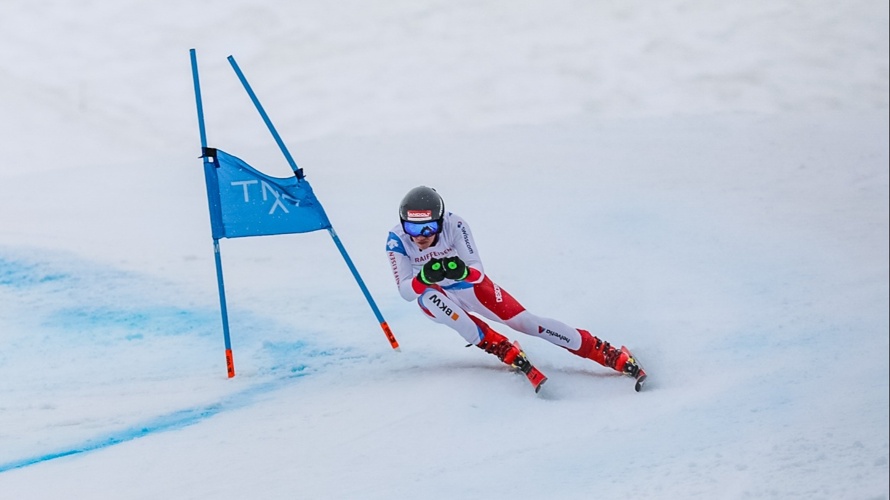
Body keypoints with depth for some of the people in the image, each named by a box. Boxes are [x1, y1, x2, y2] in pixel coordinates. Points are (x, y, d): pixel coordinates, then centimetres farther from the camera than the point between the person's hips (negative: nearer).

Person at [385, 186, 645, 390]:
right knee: (428, 297, -34)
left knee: (527, 322, -12)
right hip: (438, 298, 1)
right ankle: (505, 350, -22)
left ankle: (615, 356, -6)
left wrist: (462, 271, -50)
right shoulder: (397, 240, -24)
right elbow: (406, 292, -25)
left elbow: (478, 273, -26)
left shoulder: (454, 225, -28)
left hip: (472, 288, -1)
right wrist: (423, 278, -47)